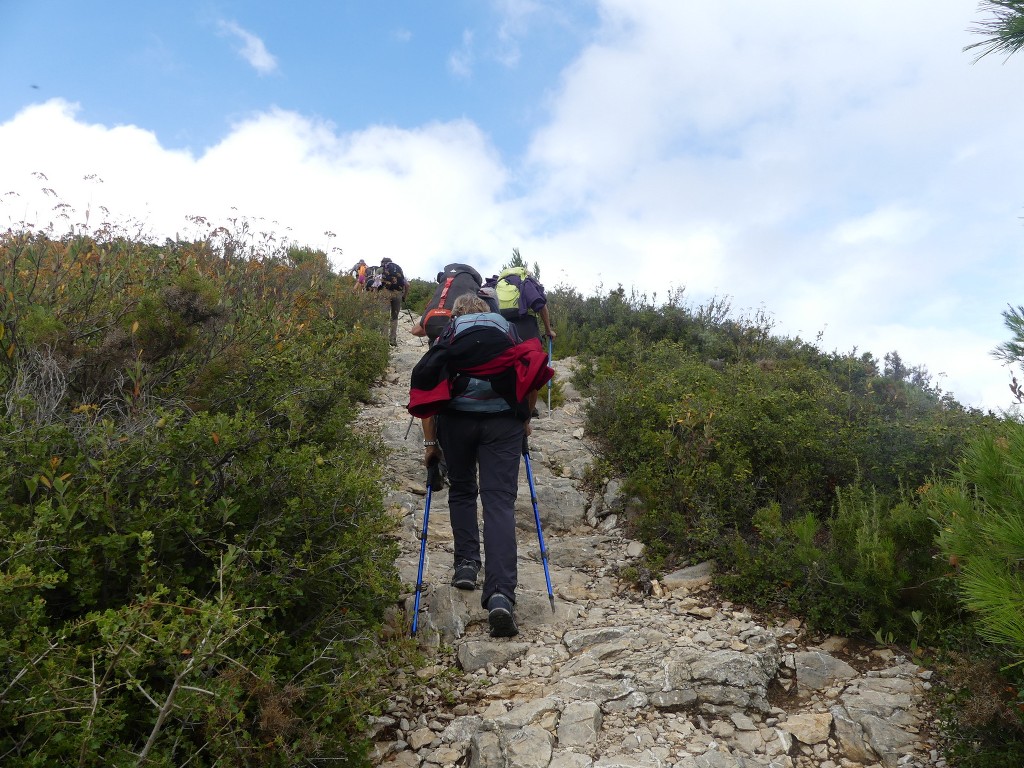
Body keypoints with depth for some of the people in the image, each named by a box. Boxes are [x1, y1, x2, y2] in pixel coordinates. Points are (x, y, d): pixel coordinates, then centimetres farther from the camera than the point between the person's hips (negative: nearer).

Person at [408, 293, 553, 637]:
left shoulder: (448, 335, 17)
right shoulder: (507, 330, 21)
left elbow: (425, 386, 7)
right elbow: (530, 375, 13)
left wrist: (430, 442, 9)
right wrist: (525, 422, 25)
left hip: (456, 418, 0)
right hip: (503, 420, 0)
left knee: (462, 491, 23)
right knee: (499, 502, -5)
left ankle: (466, 563, 15)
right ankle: (500, 594, -17)